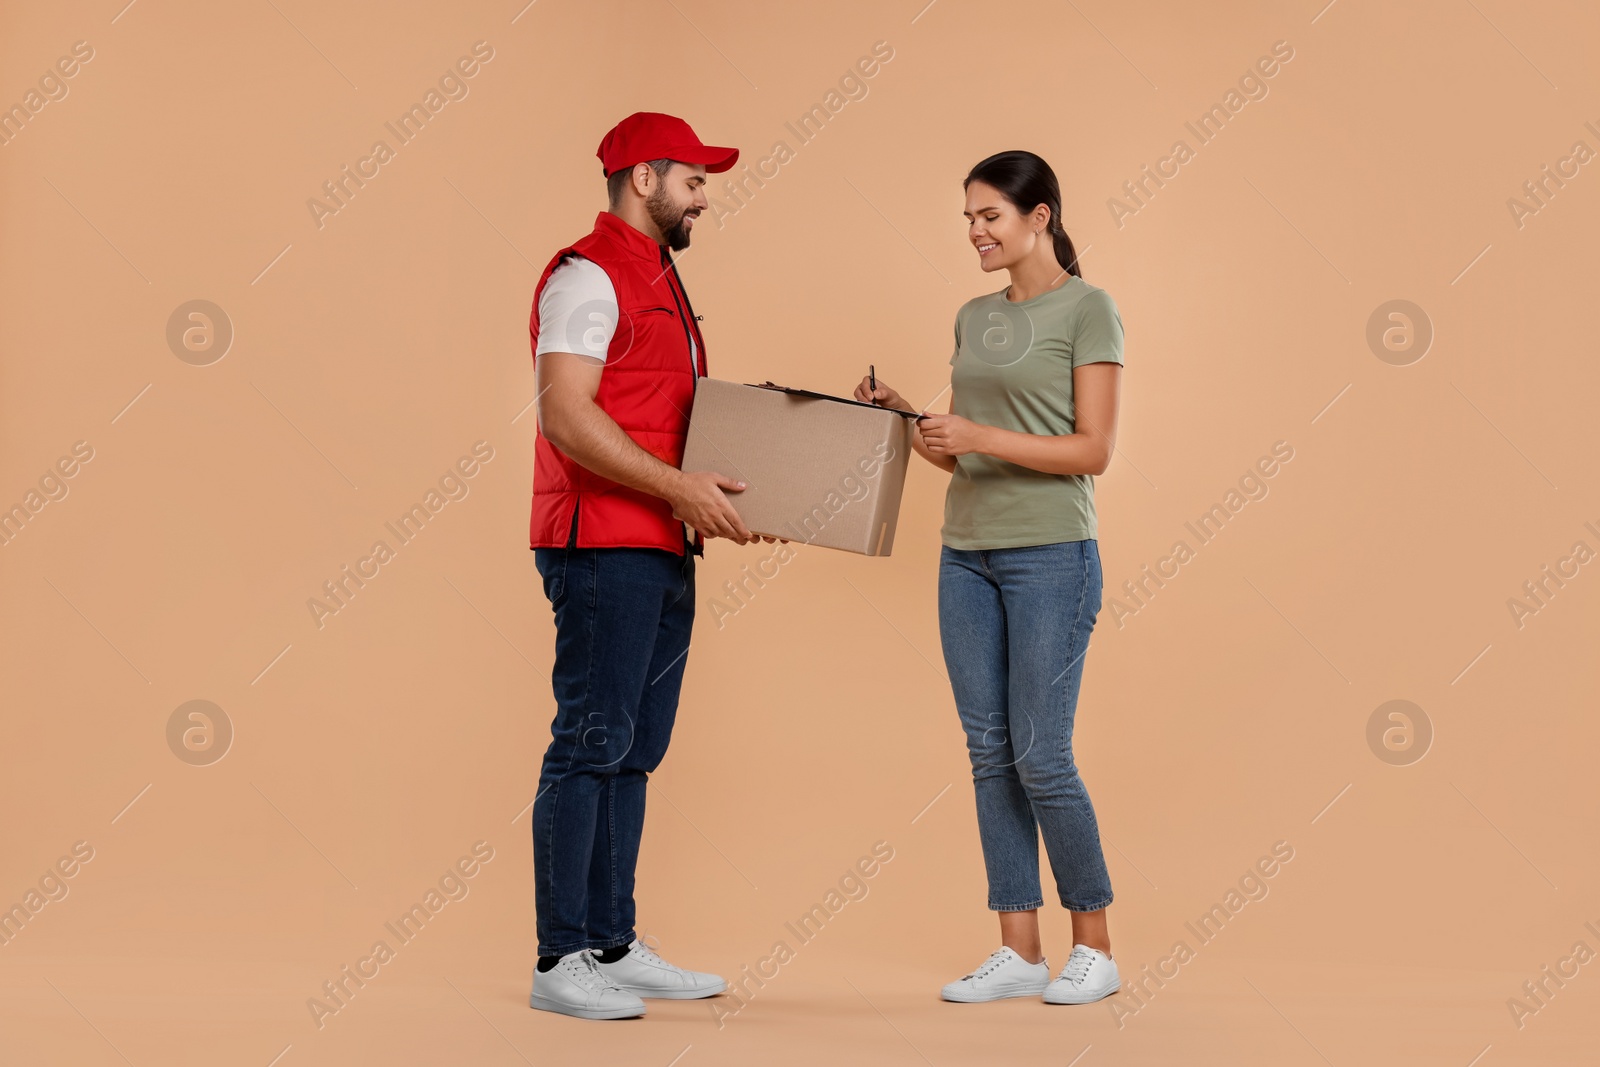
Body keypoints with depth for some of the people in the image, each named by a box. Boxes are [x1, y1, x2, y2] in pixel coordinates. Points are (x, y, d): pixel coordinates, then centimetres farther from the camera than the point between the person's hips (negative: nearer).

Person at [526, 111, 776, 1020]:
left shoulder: (660, 280, 22)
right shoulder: (588, 275, -9)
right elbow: (568, 416, -20)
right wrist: (679, 488, -23)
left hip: (664, 553, 10)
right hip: (603, 547, -10)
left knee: (635, 751, 10)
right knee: (593, 743, -8)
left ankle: (613, 947, 16)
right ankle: (561, 960, -3)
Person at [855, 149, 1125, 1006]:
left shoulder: (1087, 309, -6)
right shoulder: (974, 317, 14)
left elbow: (1095, 449, -12)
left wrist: (984, 437, -20)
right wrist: (905, 422, -1)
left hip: (1051, 555, -7)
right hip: (966, 552, 7)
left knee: (1041, 758, -5)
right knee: (990, 757, 6)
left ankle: (1093, 948, 11)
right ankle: (1018, 951, 13)